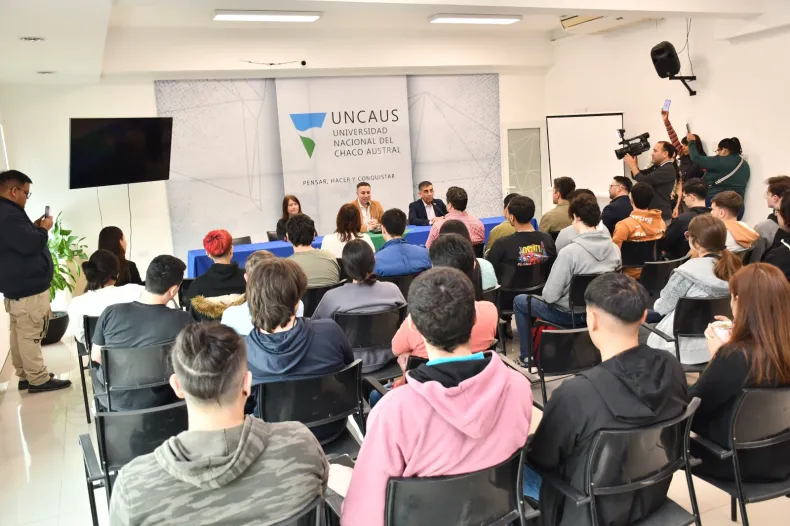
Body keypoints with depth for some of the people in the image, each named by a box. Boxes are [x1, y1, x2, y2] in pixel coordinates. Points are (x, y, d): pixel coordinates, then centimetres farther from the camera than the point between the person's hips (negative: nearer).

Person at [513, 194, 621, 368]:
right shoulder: (614, 248, -9)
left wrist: (547, 295, 1)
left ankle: (527, 356, 24)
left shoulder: (569, 251, -27)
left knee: (519, 301, 17)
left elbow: (550, 296, -22)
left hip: (571, 313, -6)